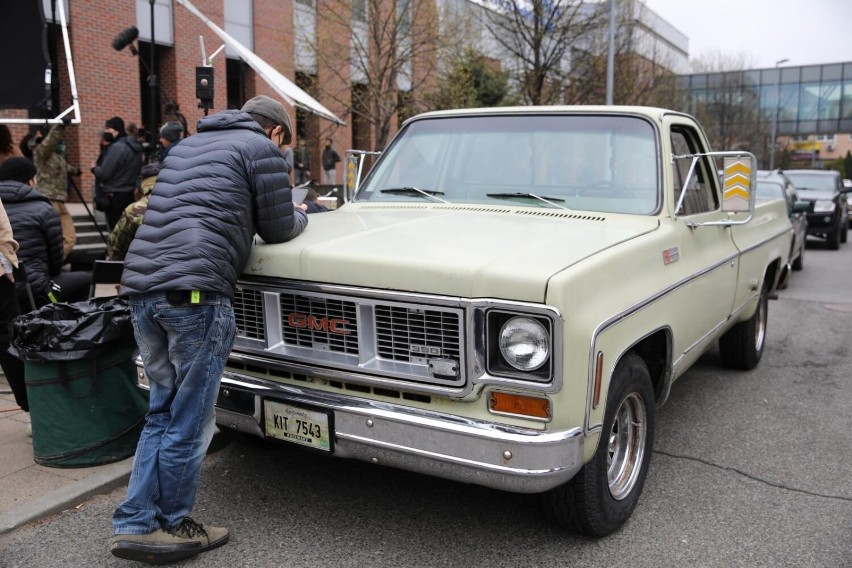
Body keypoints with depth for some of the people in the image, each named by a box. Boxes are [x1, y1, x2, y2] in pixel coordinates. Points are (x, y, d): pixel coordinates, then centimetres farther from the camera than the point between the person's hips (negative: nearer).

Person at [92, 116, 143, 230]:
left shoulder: (117, 147, -18)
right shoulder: (135, 145, 9)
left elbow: (104, 173, -18)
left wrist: (94, 167, 4)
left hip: (115, 198, -9)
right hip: (131, 195, 9)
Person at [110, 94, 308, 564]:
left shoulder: (186, 146, 27)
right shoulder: (261, 148, 4)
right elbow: (278, 230, 6)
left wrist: (278, 204, 38)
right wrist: (299, 213, 29)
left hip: (140, 287, 8)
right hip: (193, 291, -8)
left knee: (162, 411, 18)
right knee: (189, 420, 6)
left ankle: (135, 524, 18)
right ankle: (171, 524, 19)